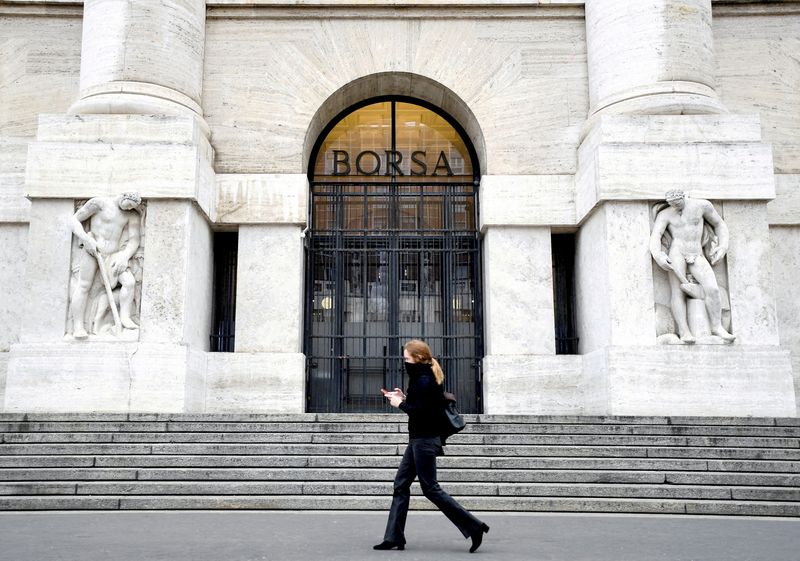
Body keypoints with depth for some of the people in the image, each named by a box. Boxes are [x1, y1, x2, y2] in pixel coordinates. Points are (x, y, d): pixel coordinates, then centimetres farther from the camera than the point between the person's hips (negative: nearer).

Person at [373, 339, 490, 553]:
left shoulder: (424, 381, -17)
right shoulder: (426, 377, 13)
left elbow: (422, 412, -24)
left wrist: (401, 404, -12)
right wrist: (405, 398, 7)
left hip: (424, 441, -11)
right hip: (419, 439, 11)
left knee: (430, 488, -4)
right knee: (401, 485, 9)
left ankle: (474, 527, 1)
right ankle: (394, 537, 13)